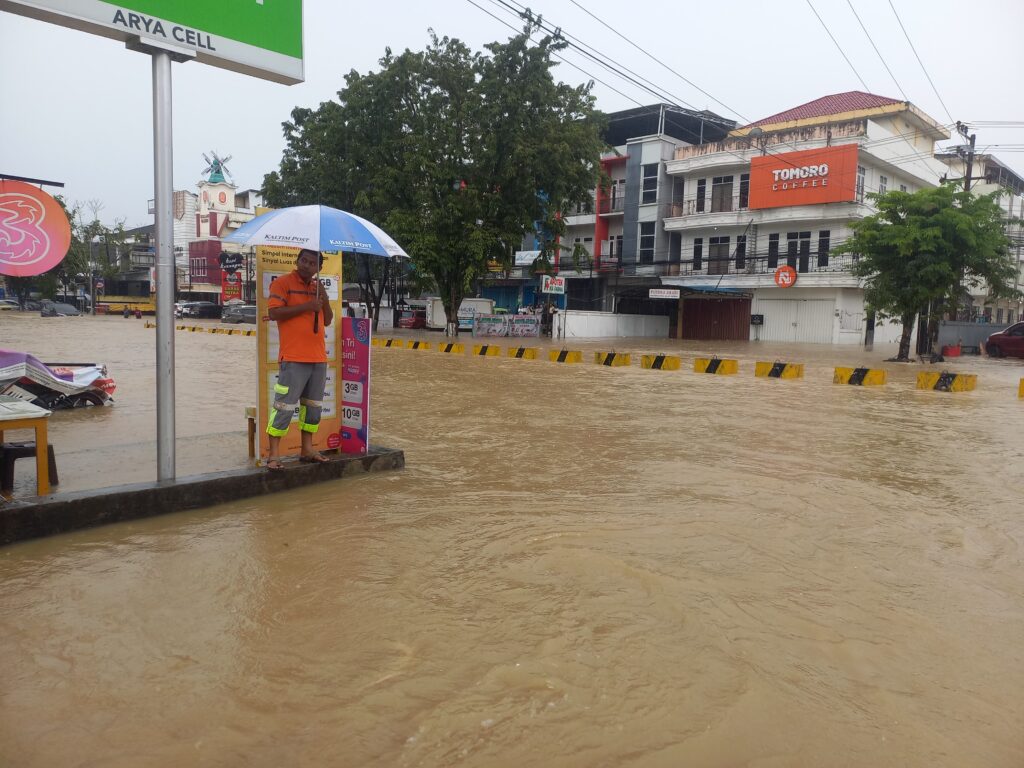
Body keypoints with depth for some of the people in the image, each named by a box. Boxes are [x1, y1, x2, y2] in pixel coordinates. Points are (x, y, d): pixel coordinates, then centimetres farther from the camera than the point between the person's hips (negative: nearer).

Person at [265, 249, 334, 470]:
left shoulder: (317, 287, 18)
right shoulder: (283, 283, -2)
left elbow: (327, 321, 18)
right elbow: (274, 312, -13)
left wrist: (325, 300, 1)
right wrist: (306, 306, -16)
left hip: (318, 358, 7)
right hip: (294, 359, -7)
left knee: (313, 405, 12)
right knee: (285, 405, -8)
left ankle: (306, 449, 22)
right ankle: (274, 454, -2)